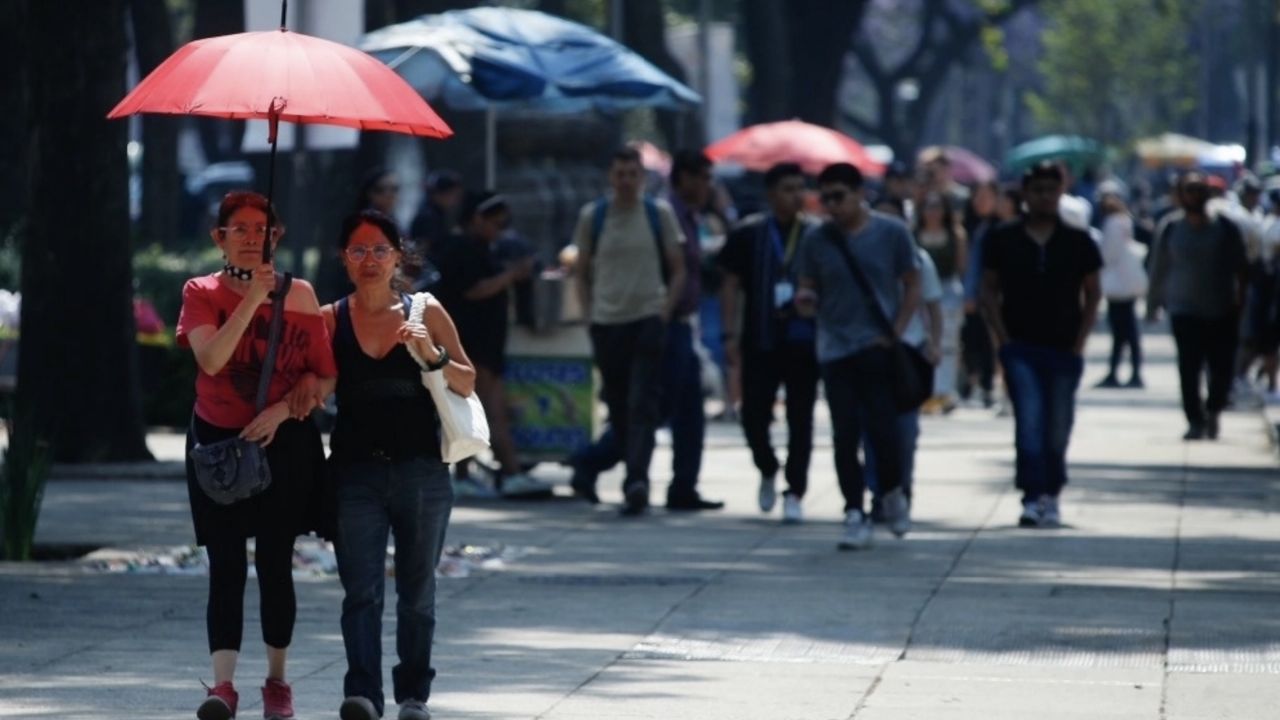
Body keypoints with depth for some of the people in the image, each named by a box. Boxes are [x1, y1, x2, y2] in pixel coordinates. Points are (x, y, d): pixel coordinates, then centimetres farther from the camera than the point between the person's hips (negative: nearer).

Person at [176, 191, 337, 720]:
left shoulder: (298, 294, 2)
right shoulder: (201, 293, 2)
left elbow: (324, 374, 2)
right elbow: (211, 359, -15)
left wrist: (280, 411, -12)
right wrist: (251, 300, -20)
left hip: (284, 442, 0)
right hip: (218, 441, 0)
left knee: (275, 563, 3)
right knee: (226, 566, -6)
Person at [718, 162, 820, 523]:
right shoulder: (748, 234, 2)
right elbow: (730, 286, 4)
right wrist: (730, 335, -4)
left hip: (804, 343, 0)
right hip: (760, 343, 0)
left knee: (800, 421, 1)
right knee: (754, 416, 0)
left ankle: (794, 493, 8)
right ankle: (768, 472, 27)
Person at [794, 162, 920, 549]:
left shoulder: (891, 233, 0)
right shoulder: (816, 240, 6)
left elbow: (912, 287, 5)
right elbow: (806, 295, 10)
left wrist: (896, 334, -6)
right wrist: (804, 300, -15)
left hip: (878, 347, -2)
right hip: (836, 351, 2)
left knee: (883, 427, -8)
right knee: (845, 436, -2)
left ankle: (893, 493, 19)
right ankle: (855, 515, 4)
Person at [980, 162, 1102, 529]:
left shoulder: (1078, 242, 3)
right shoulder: (1003, 240, 2)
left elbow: (1093, 294, 8)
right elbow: (989, 291, 6)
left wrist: (1080, 341, 0)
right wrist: (1003, 337, -3)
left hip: (1064, 349, 1)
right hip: (1021, 347, -1)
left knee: (1057, 430, 7)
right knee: (1029, 423, -13)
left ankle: (1051, 496, 22)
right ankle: (1032, 499, -16)